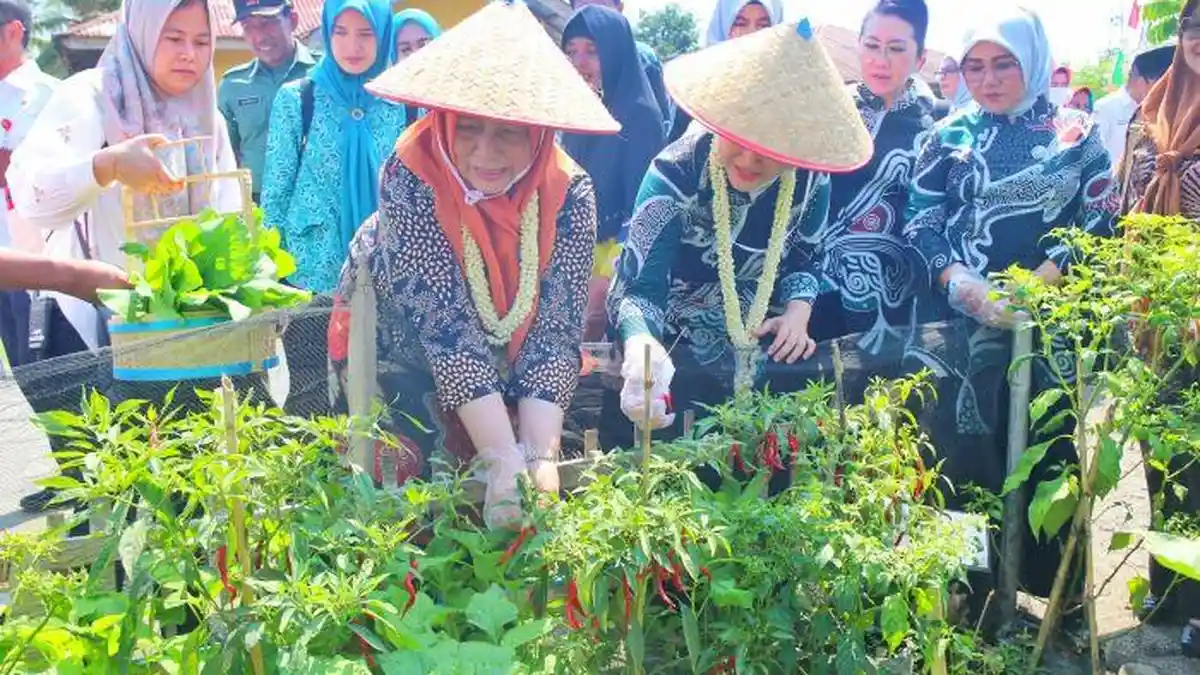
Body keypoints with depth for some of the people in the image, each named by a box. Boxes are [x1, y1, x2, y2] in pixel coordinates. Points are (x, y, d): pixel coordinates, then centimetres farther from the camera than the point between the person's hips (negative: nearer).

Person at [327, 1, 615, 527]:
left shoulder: (568, 193, -20)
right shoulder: (410, 178, -27)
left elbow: (554, 330, -22)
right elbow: (445, 323, -32)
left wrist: (540, 457, -34)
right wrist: (504, 461, -38)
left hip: (506, 366, 2)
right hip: (400, 348, -2)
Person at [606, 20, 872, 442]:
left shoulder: (810, 179, -11)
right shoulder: (675, 175, -24)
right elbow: (636, 288, -30)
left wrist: (799, 311, -11)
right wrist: (642, 351, -51)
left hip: (766, 349, 4)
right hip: (678, 352, -3)